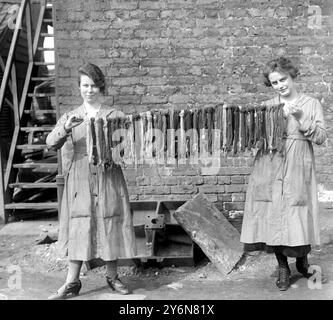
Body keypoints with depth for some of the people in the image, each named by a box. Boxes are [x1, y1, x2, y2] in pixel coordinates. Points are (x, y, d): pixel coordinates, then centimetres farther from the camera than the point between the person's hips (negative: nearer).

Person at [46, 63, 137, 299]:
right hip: (80, 182, 1)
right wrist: (66, 128, -26)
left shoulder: (114, 116, 4)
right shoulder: (70, 117, 7)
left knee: (110, 228, 6)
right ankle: (72, 283, 13)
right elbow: (51, 143, -7)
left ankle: (112, 277, 23)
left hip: (109, 181, 0)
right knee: (78, 230, 2)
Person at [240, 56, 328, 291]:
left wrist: (300, 118, -15)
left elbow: (321, 137, -2)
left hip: (298, 169, -1)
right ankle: (283, 269, 17)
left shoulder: (311, 104, 7)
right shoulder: (267, 106, 10)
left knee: (298, 217, 2)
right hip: (270, 170, 2)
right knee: (273, 216, 1)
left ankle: (302, 261, 30)